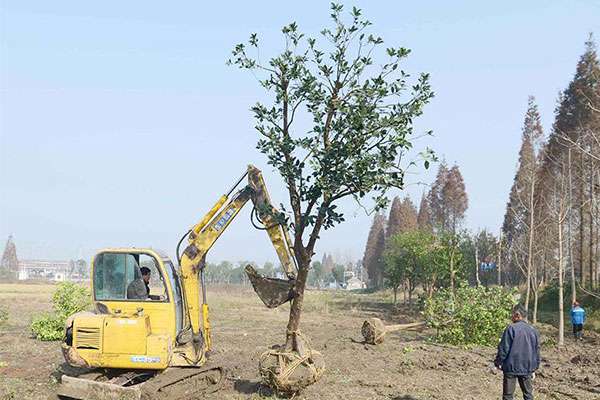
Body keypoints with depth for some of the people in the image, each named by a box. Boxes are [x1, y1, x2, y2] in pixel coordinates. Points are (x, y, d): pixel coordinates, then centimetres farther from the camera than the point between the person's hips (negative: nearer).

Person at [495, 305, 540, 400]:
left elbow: (503, 349, -14)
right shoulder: (533, 330, 5)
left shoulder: (511, 328, -13)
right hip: (527, 368, 5)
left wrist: (498, 362, -1)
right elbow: (536, 352, 12)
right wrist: (534, 369, 21)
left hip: (511, 368, -4)